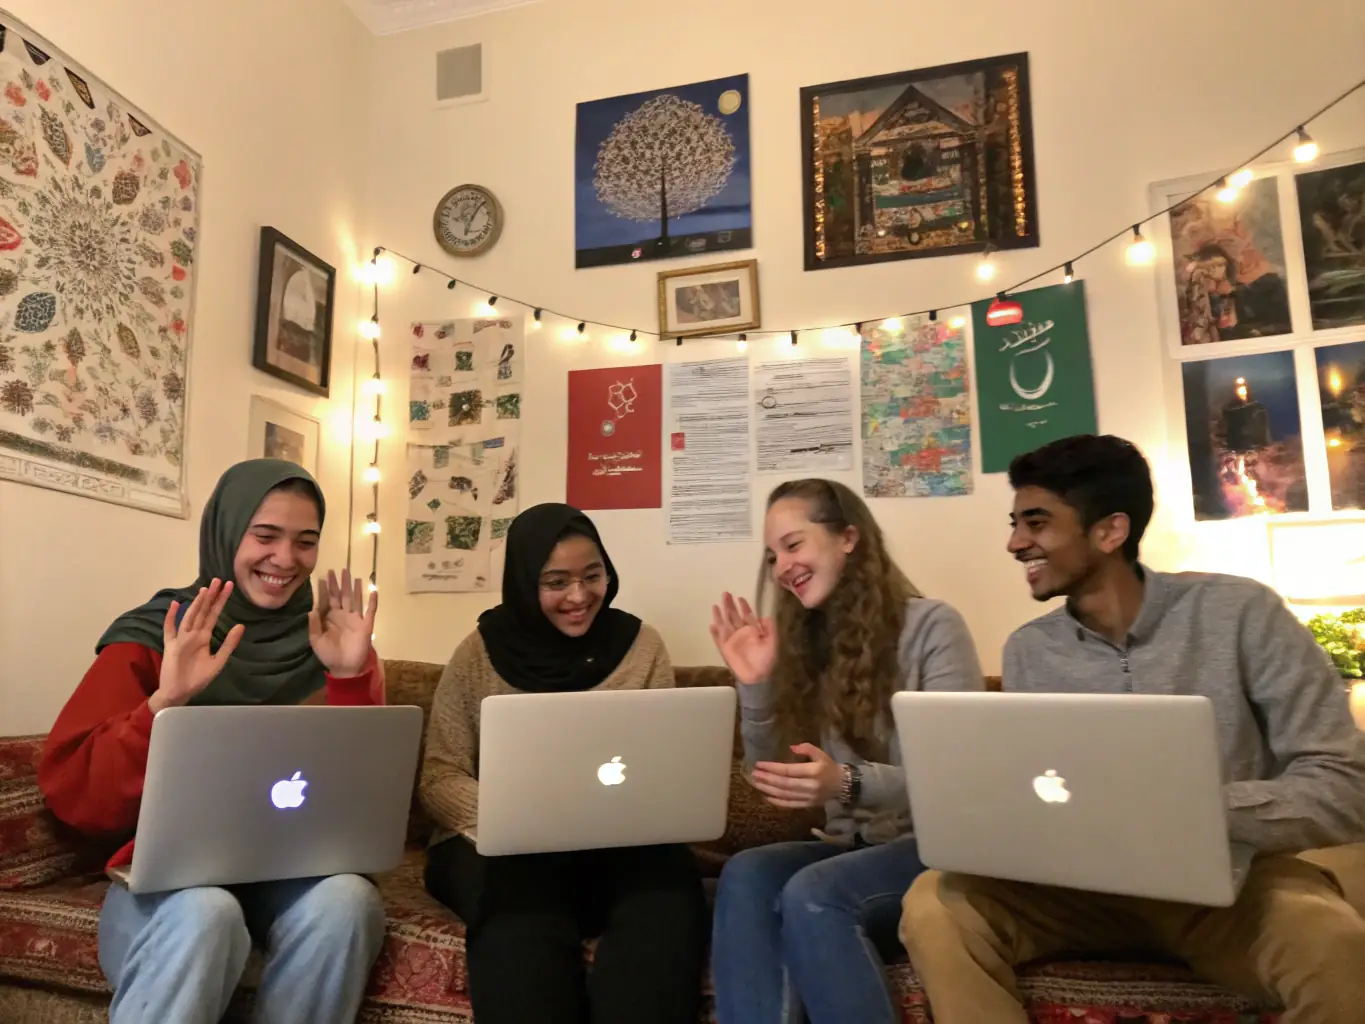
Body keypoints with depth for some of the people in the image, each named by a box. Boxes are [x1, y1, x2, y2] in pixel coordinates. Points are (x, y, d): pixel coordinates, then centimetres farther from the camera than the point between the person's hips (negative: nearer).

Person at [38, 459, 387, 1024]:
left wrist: (351, 676, -16)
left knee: (346, 899, -31)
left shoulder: (328, 640, 4)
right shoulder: (150, 637, -1)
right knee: (202, 915, -36)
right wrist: (167, 701, -23)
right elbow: (72, 797, -8)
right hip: (169, 873, -2)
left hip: (296, 868, 3)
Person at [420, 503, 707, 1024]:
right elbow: (440, 779, -3)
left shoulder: (641, 645, 3)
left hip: (617, 844, 1)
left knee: (667, 890, -32)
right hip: (500, 845, -1)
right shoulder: (480, 651, 0)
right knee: (522, 905, -36)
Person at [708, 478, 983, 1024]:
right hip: (851, 845, 5)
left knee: (812, 894, -33)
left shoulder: (932, 625, -8)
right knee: (745, 875, -27)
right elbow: (772, 781, 9)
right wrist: (755, 687, -8)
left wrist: (849, 784, -31)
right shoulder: (802, 643, 9)